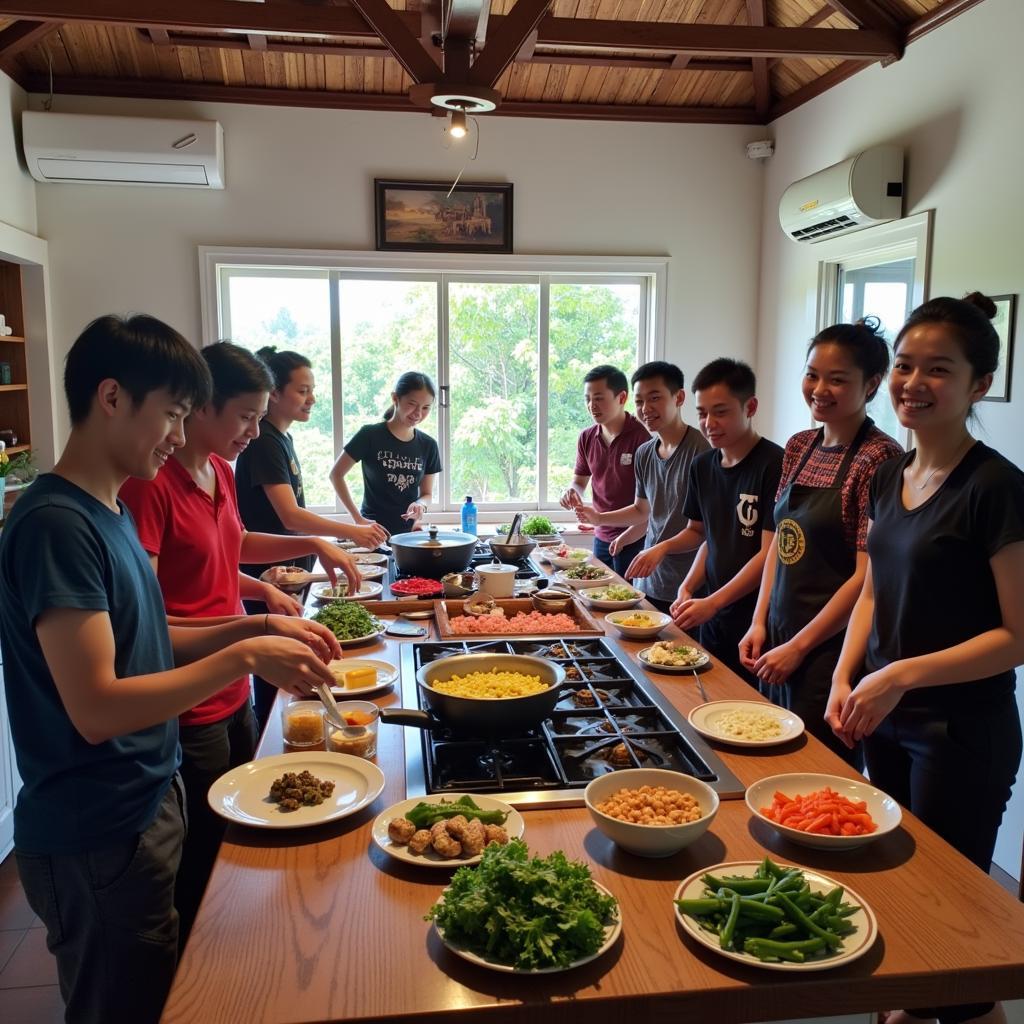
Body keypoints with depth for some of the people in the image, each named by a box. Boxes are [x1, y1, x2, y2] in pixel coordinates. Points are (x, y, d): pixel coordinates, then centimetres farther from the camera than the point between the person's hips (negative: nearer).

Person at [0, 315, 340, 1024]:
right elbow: (96, 708, -27)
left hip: (146, 805, 9)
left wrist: (256, 627, 1)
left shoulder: (111, 512, 6)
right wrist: (244, 657, -23)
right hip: (97, 840, -9)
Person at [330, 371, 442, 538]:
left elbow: (427, 494, 8)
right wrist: (358, 518, -9)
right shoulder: (370, 435, -10)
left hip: (409, 531, 3)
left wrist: (420, 505, -15)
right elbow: (336, 474, -4)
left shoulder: (428, 445, 1)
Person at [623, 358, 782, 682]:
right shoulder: (702, 466, 8)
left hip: (757, 621, -6)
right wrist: (688, 588, 1)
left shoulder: (774, 465, -14)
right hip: (712, 617, 6)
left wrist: (712, 602, -17)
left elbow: (770, 554, -16)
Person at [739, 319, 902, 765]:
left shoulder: (879, 458, -16)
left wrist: (798, 647, -13)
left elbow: (867, 577, -18)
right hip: (778, 640, 7)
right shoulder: (799, 447, 7)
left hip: (831, 648, -7)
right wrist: (760, 623, 4)